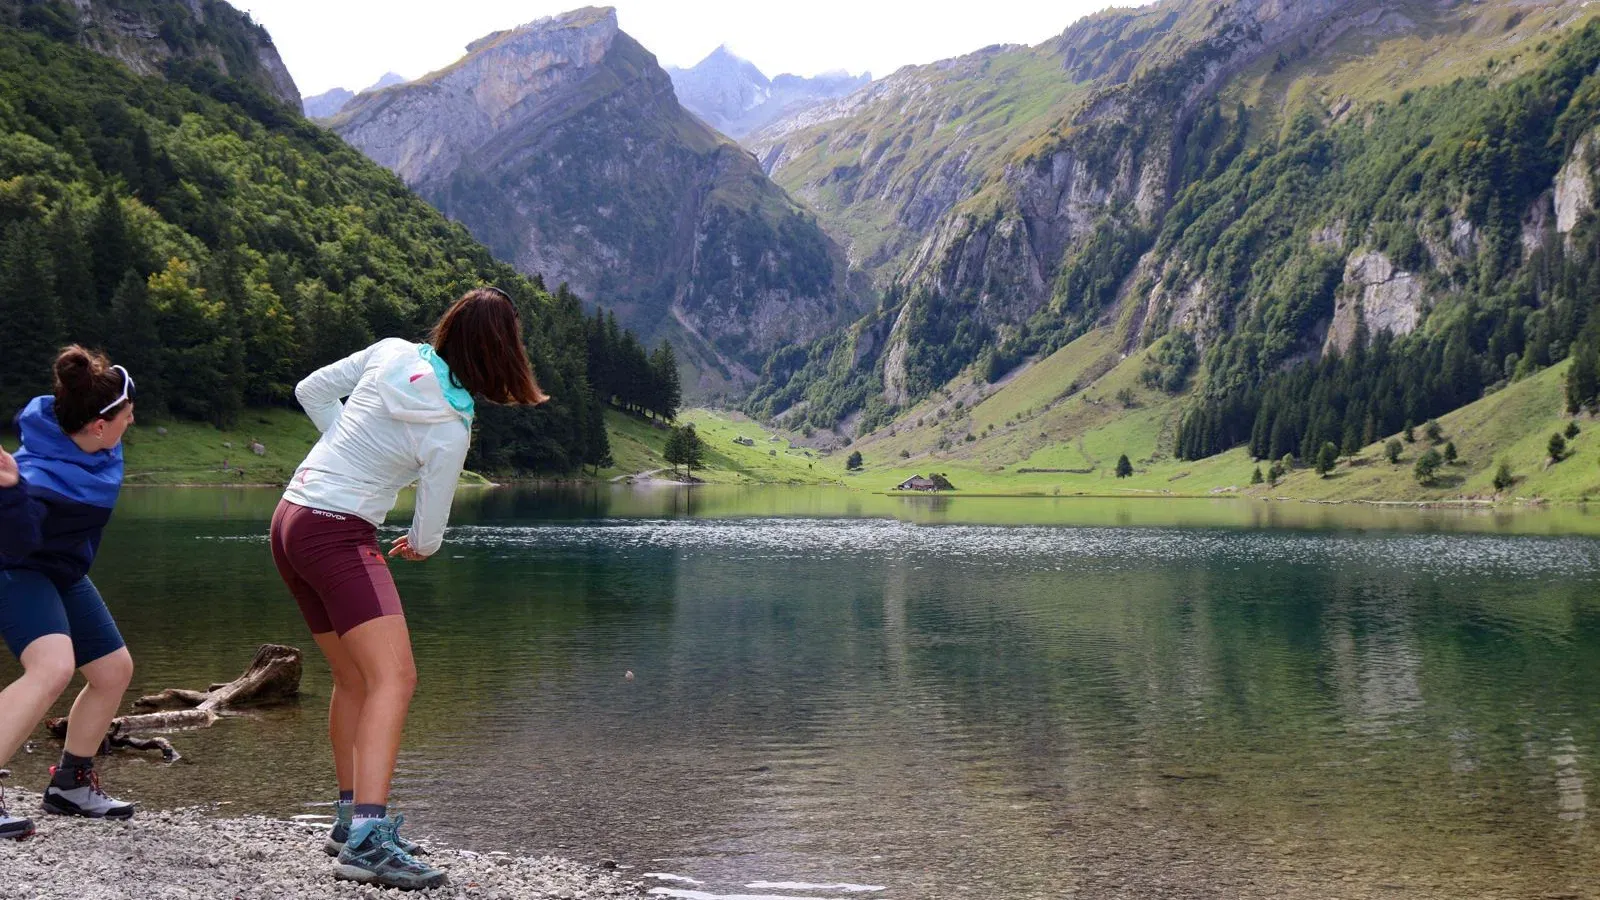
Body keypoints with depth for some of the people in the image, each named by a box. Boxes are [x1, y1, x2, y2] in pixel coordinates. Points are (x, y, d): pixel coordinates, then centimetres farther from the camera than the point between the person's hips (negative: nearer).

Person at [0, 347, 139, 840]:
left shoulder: (96, 444, -12)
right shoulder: (44, 476, -37)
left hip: (62, 572, 9)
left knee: (114, 670, 12)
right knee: (53, 667, -34)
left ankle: (71, 783, 27)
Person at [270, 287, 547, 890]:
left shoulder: (391, 353, 1)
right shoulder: (449, 431, -14)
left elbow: (311, 391, 14)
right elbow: (427, 535, -3)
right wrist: (420, 546, 20)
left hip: (291, 518, 9)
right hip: (339, 533, -9)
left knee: (354, 678, 18)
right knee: (394, 677, -17)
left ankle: (351, 818, 29)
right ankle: (366, 841, -29)